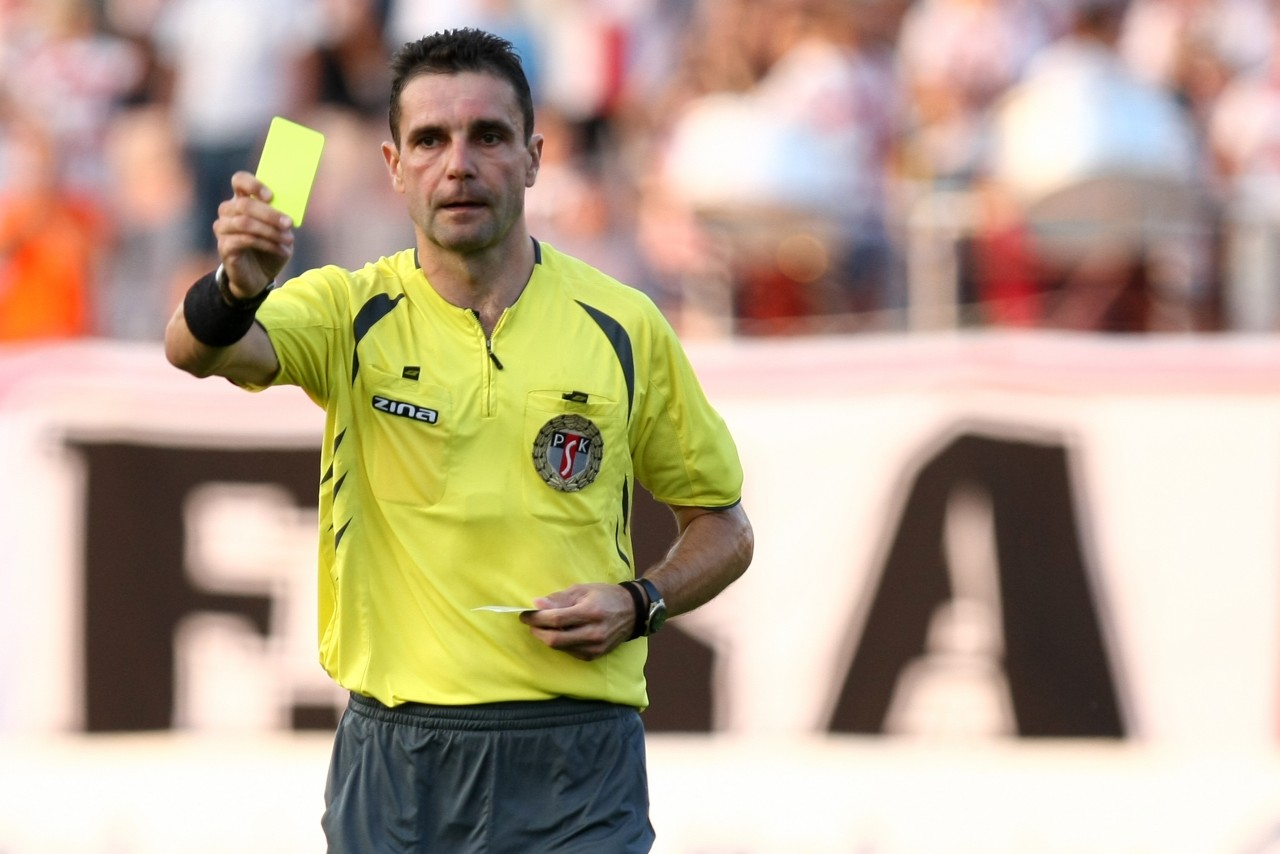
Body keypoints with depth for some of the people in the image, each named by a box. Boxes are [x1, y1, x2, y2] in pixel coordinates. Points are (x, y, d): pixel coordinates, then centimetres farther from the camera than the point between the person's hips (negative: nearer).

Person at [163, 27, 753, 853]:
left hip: (575, 763, 0)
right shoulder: (354, 313, 1)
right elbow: (197, 348, -20)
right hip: (393, 758, 0)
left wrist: (636, 604, -8)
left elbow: (723, 527, 12)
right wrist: (237, 287, -44)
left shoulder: (624, 327, 2)